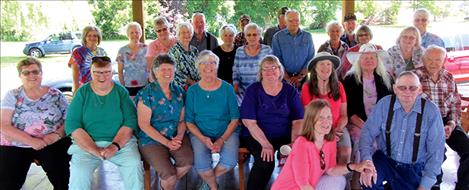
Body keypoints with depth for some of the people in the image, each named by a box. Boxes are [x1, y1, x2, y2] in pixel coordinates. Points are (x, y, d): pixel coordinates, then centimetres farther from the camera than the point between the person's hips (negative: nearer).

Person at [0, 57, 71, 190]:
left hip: (51, 143, 0)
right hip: (16, 145, 1)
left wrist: (57, 134, -15)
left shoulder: (55, 95, 4)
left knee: (61, 179, -24)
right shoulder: (12, 96, 3)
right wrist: (30, 141, -18)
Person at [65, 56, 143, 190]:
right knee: (79, 172, -27)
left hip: (121, 141, 0)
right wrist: (95, 150, -16)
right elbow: (72, 125, -5)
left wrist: (115, 146, -19)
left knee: (134, 165, -25)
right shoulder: (82, 93, 2)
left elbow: (130, 121, -3)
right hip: (86, 143, 0)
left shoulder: (121, 92, 4)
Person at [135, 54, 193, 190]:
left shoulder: (179, 92, 9)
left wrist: (179, 136, -9)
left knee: (188, 162, -24)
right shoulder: (146, 93, -7)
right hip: (152, 139, -4)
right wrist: (167, 142, -15)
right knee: (170, 175, -23)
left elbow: (182, 119, 11)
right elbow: (144, 125, -10)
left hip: (176, 136, 4)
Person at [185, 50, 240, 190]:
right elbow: (189, 121, 2)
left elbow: (235, 118, 0)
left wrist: (222, 139, -13)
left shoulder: (227, 88, 0)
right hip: (200, 134, 0)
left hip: (227, 132, 1)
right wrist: (203, 139, -15)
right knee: (201, 165, -26)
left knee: (230, 161, -25)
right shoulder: (192, 91, 2)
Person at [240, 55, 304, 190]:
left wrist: (294, 142, -16)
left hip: (284, 137, 2)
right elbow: (249, 122, -8)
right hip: (256, 137, -2)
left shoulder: (290, 91, 5)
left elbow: (298, 121, 2)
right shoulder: (253, 90, -1)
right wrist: (265, 144, -19)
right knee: (266, 161, -29)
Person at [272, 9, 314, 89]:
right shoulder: (277, 37, -1)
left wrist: (299, 77, -9)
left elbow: (311, 58, 2)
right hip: (284, 77, -1)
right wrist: (287, 79, -13)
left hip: (302, 76, 1)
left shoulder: (307, 36, 4)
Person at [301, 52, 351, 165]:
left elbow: (344, 115, 8)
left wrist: (338, 129, -12)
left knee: (345, 151, -25)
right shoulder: (307, 88, 1)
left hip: (337, 128, 2)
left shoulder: (338, 86, 9)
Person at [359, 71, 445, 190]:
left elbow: (436, 151, -7)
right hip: (385, 161, 0)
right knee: (367, 178, -28)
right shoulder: (384, 104, -10)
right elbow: (368, 133, -9)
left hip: (414, 170, 0)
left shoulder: (431, 111, -11)